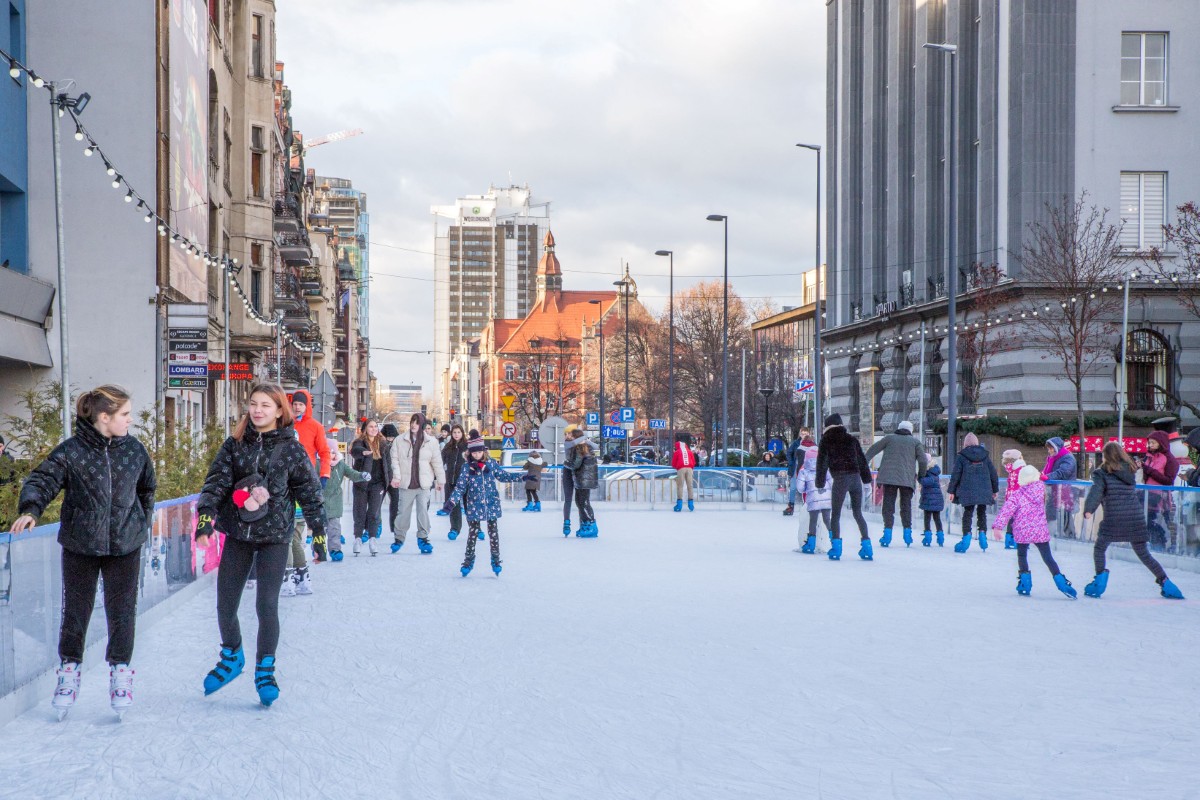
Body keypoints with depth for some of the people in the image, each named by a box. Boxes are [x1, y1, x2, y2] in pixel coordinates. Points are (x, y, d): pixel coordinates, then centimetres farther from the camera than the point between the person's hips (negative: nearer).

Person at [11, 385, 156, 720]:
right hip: (80, 545, -2)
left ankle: (120, 671, 17)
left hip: (125, 545, 2)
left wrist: (143, 523, 13)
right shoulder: (72, 451, -10)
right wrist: (30, 510, -30)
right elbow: (41, 481, -12)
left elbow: (147, 489, 16)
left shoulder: (135, 450, 2)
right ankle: (69, 668, 25)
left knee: (122, 611, 2)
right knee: (75, 611, 6)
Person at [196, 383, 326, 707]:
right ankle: (231, 658, 33)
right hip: (237, 535, 3)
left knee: (267, 605, -8)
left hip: (274, 537, -3)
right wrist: (205, 518, -16)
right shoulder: (234, 445, 2)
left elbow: (310, 493, 2)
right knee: (225, 606, 6)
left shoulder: (291, 449, -4)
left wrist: (319, 533, 2)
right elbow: (216, 483, -2)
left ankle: (265, 669, 11)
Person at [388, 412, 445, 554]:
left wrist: (440, 480, 10)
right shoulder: (400, 441, 2)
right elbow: (395, 459, 0)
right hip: (406, 484, 0)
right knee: (404, 512, 5)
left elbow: (437, 462, 7)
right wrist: (396, 476, -12)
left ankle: (423, 538, 9)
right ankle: (399, 538, 20)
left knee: (423, 510, -3)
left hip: (423, 484, 0)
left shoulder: (431, 442, 3)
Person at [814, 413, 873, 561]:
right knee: (858, 513, 12)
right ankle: (867, 547, 7)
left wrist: (820, 483, 4)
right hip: (855, 477, 4)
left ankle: (836, 548, -4)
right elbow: (862, 459, 18)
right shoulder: (851, 439, 16)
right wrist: (867, 479, 24)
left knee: (836, 514, 4)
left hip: (840, 479, -4)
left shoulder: (826, 441, 5)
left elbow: (822, 462, 2)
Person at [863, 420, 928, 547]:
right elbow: (923, 461, 5)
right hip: (907, 479, 0)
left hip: (889, 477, 0)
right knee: (906, 505, 11)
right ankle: (907, 532, 6)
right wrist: (921, 476, 19)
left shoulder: (889, 438, 10)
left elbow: (872, 450, 12)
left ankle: (887, 532, -6)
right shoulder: (915, 441, 10)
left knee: (888, 505, 2)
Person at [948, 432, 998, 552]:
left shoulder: (961, 456, 1)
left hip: (968, 491, -2)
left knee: (967, 513, 3)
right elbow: (993, 473, 12)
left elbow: (956, 475, -1)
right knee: (982, 513, 15)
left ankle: (967, 536, -8)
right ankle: (982, 534, 5)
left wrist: (951, 490, 5)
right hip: (984, 491, 2)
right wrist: (995, 489, 21)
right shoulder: (985, 455, 10)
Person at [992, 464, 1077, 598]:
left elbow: (1007, 510, -16)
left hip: (1022, 531, -2)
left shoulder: (1016, 494, -11)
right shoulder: (1041, 488, -2)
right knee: (1048, 558, 6)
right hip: (1040, 531, 2)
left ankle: (1025, 584, 13)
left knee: (1022, 556, 18)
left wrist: (998, 525, -17)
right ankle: (1061, 582, -3)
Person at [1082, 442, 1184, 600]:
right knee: (1143, 553, 14)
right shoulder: (1130, 470, 12)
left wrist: (1088, 509, -25)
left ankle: (1100, 578, -3)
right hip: (1136, 518, 4)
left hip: (1113, 519, -4)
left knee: (1099, 548, 13)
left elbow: (1096, 491, -15)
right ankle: (1165, 582, 10)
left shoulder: (1102, 472, -2)